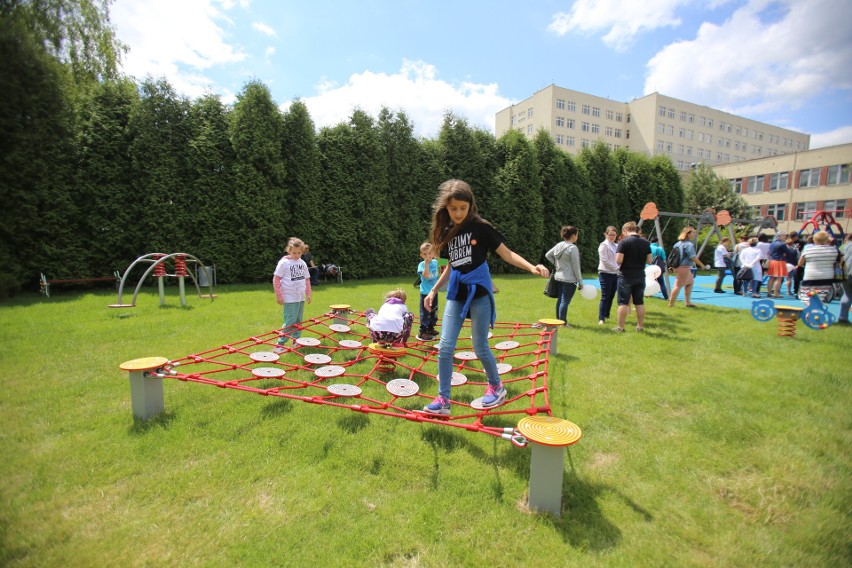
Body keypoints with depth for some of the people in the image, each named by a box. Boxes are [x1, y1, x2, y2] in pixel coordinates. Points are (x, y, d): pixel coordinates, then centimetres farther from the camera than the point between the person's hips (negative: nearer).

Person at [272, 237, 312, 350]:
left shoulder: (302, 263, 8)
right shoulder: (284, 262, -9)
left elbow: (307, 279, 17)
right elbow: (276, 279, -7)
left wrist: (308, 293, 12)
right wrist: (279, 295, -9)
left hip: (301, 297, 6)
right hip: (289, 298, -6)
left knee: (298, 321, 14)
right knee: (290, 322, -8)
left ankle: (296, 341, 26)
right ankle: (280, 344, 2)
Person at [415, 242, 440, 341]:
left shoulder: (435, 262, 3)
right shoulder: (422, 264, -13)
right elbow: (425, 275, -29)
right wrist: (426, 263, -34)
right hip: (425, 293, -6)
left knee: (434, 312, 16)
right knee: (425, 313, -3)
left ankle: (431, 328, 32)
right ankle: (422, 332, 4)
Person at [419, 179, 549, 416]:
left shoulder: (480, 227, -6)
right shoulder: (447, 233, 8)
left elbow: (507, 254, -7)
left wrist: (532, 267, -22)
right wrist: (433, 291, 14)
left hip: (479, 292, -4)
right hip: (456, 294, 5)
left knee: (480, 347, 3)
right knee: (445, 346, -2)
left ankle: (496, 387, 29)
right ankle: (443, 399, 9)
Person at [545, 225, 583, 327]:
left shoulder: (558, 245, 5)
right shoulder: (573, 248, -16)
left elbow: (547, 255, 19)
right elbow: (576, 267, -14)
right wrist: (580, 281, -7)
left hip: (558, 277, 8)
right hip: (569, 279, -8)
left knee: (560, 299, 16)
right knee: (565, 301, -1)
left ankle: (558, 320, 25)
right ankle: (563, 322, 4)